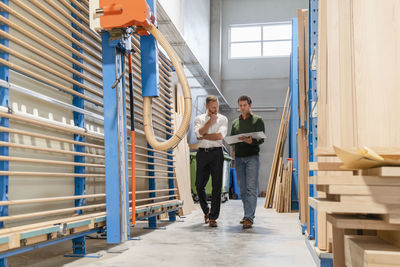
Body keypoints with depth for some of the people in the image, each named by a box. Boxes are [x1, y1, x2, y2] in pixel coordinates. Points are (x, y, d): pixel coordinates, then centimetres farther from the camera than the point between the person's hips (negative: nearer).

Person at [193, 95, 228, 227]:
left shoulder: (222, 119, 7)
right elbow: (198, 133, -8)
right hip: (202, 153, 2)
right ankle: (206, 211, 29)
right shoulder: (199, 118, 11)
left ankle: (213, 217, 0)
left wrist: (204, 136, -6)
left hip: (216, 153, -2)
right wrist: (210, 121, -6)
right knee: (199, 185, 6)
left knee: (217, 186, -5)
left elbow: (220, 135, -10)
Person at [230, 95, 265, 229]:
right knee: (242, 189, 8)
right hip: (238, 157, 5)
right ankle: (248, 214, 18)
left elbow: (261, 139, -3)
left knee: (251, 188, -12)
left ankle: (249, 218, -15)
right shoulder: (235, 122, 19)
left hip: (252, 157, -5)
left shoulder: (257, 120, 6)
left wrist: (251, 141, -23)